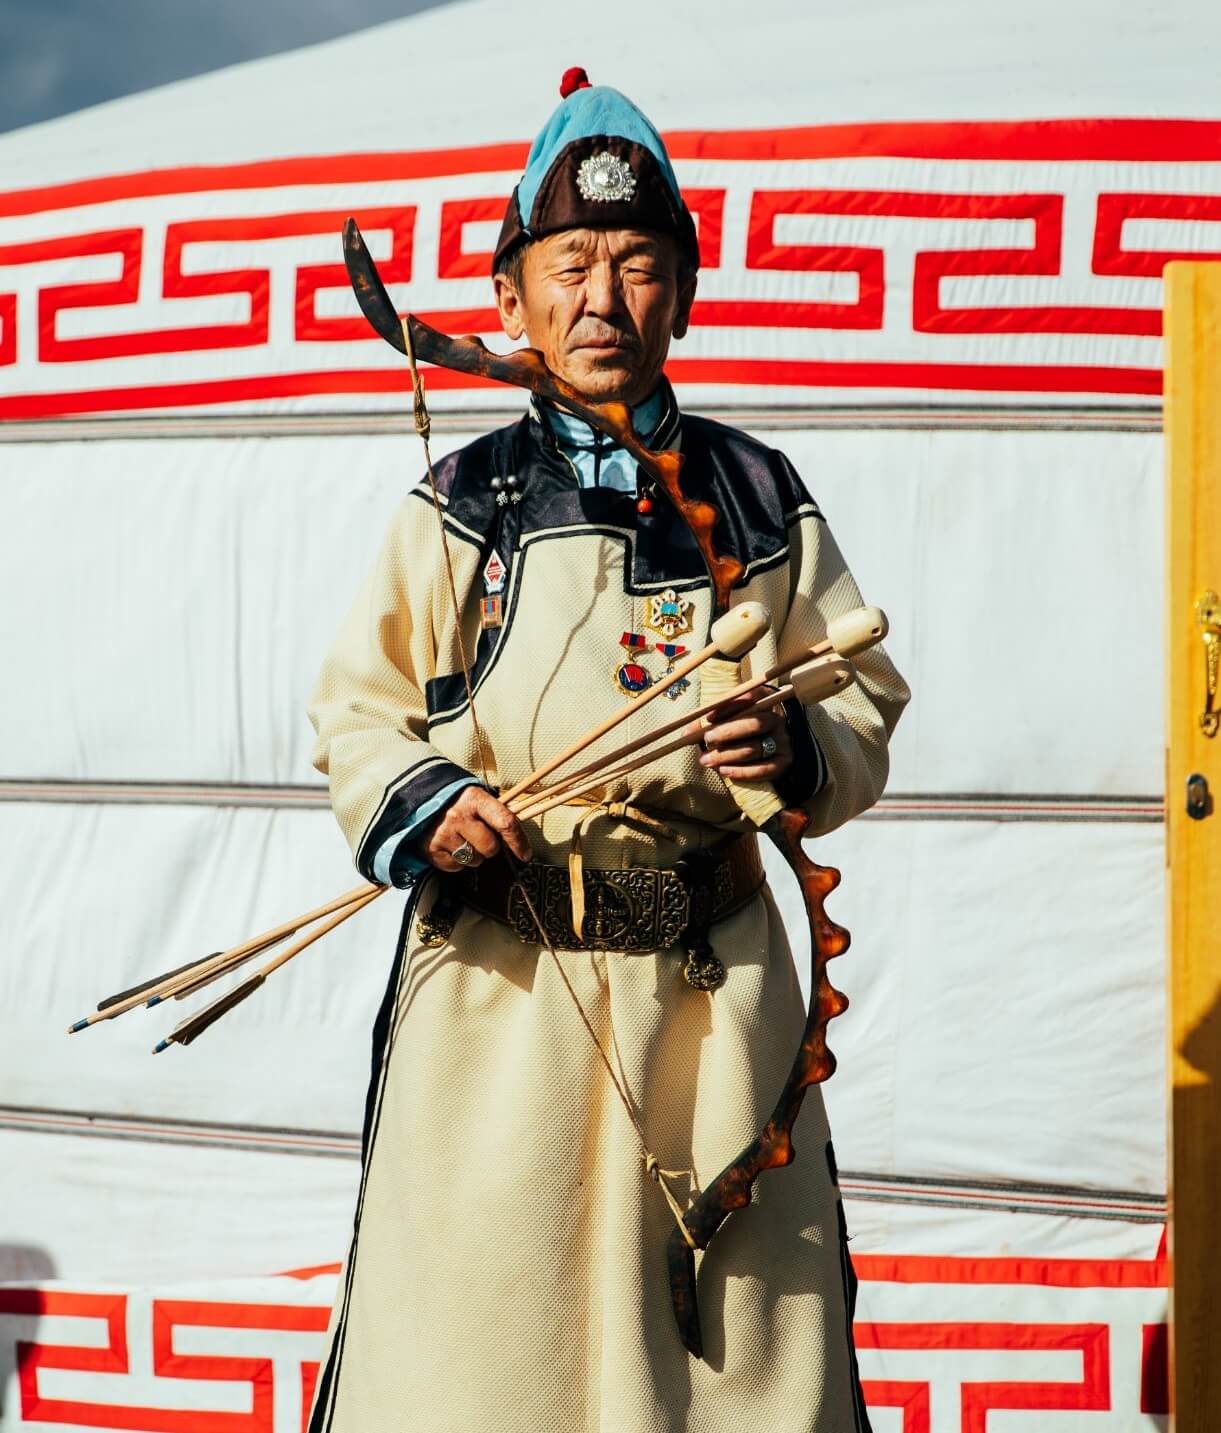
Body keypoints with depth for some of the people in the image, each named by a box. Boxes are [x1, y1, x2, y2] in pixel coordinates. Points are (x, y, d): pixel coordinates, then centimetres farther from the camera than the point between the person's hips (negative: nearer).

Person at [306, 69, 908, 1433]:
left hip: (714, 984, 1)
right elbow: (356, 710, 8)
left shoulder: (759, 500, 8)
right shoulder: (460, 504, 5)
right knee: (483, 1323, 1)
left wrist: (801, 748, -11)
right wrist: (415, 804, -12)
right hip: (496, 982, -1)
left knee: (738, 1324, 5)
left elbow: (867, 704, 11)